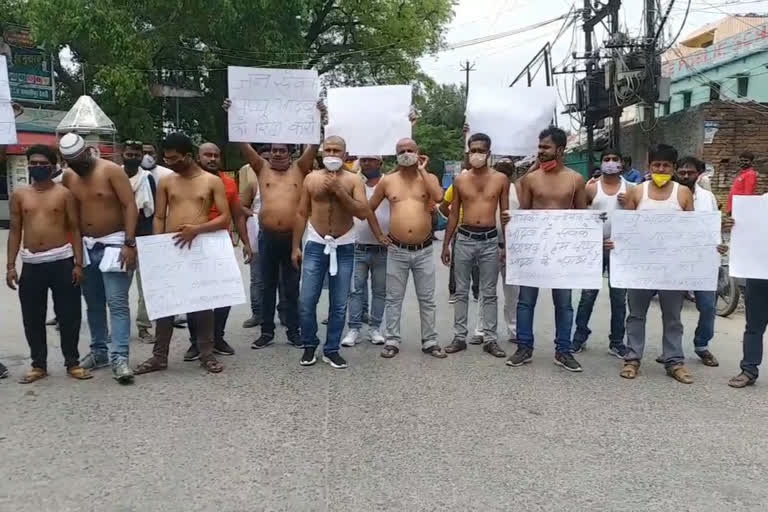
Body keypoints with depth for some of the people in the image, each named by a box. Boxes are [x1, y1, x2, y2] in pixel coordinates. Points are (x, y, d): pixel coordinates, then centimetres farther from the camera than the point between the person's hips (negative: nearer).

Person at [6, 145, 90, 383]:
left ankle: (72, 362, 15)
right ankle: (38, 364, 20)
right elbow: (15, 231, 10)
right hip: (31, 264, 3)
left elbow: (75, 229, 0)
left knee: (69, 315, 2)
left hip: (62, 260, -2)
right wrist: (11, 265, 4)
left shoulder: (64, 194, 1)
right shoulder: (19, 195, 8)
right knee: (32, 318, 7)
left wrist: (78, 263, -7)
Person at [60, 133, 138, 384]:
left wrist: (129, 244, -21)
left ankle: (119, 357, -10)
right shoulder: (68, 177, 6)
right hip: (86, 247, 6)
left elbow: (130, 206, -15)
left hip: (114, 244, -6)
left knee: (117, 303, -9)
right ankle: (98, 351, 25)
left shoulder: (111, 171, -10)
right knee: (94, 303, 13)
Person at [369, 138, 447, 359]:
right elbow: (369, 208, 13)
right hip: (397, 251, 0)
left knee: (427, 299, 8)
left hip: (424, 250, 0)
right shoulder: (387, 181, 4)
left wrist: (422, 170, -11)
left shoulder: (429, 177, 4)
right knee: (393, 299, 7)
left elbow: (438, 197, -18)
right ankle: (392, 341, 17)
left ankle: (430, 342, 19)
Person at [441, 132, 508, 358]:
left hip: (490, 240, -1)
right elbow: (454, 213, 9)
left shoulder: (500, 179, 2)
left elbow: (505, 213, 6)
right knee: (461, 291, 7)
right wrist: (446, 244, 6)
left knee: (489, 293, 5)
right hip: (464, 238, 1)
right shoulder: (460, 179, 4)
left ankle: (490, 339, 12)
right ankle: (459, 337, 15)